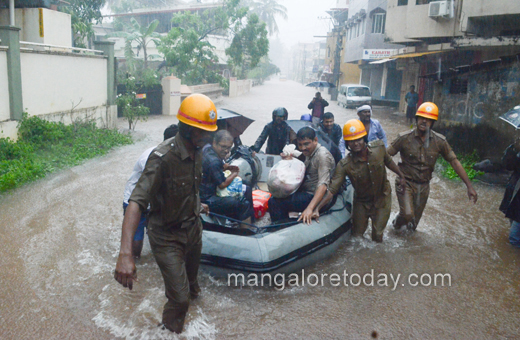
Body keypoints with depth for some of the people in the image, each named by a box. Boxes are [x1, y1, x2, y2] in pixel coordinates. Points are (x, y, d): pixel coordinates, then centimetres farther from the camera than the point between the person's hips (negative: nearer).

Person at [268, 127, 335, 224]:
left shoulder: (322, 155, -19)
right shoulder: (309, 153, 12)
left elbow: (323, 185, -29)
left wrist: (309, 208, -40)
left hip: (314, 197, -10)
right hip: (306, 192, 10)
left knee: (274, 202, -18)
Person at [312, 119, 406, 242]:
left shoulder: (379, 147, -19)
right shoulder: (344, 165, -26)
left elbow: (388, 161, 3)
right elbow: (332, 189, -31)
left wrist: (401, 175, 15)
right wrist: (317, 208, -42)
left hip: (382, 199, 1)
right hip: (361, 202, 0)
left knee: (377, 236, 4)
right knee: (357, 235, 11)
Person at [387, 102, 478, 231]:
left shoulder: (439, 141, -8)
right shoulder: (404, 138, -15)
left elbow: (454, 162, -3)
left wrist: (469, 186, -6)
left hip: (423, 186, 3)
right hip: (405, 182, -3)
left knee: (413, 224, 14)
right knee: (407, 214, -22)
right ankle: (398, 222, 15)